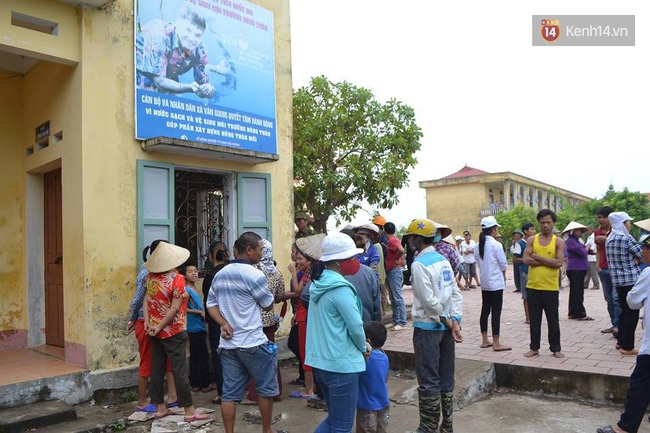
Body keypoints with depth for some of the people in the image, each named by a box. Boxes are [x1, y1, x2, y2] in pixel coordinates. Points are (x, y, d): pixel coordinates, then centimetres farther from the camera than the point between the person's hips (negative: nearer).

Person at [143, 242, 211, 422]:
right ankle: (189, 412, 6)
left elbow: (146, 299, 2)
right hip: (173, 332, -6)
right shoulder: (177, 278, -16)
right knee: (180, 371, -1)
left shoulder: (151, 276, 2)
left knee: (157, 369, 11)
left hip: (155, 331, 6)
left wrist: (147, 321, -3)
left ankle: (160, 408, 21)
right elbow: (174, 308, -18)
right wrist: (159, 327, -11)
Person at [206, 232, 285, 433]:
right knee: (266, 389, 11)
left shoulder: (219, 275, 8)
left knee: (230, 393, 9)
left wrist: (224, 324, -1)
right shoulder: (255, 275, -14)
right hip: (252, 343, -6)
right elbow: (268, 306, -4)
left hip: (227, 344, 7)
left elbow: (211, 304, 10)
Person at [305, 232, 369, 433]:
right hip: (341, 363, -9)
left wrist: (360, 345, 11)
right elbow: (356, 326, -17)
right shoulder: (340, 288, -19)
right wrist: (364, 347, 3)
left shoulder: (319, 283, 8)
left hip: (320, 361, 9)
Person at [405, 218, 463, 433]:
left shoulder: (419, 264, -16)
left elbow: (429, 300, -20)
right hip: (445, 326, 8)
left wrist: (446, 321, -9)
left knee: (428, 381, 2)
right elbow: (455, 293, 4)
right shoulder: (443, 260, 8)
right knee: (446, 378, 15)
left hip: (427, 327, -8)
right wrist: (454, 321, -1)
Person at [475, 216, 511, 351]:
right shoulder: (496, 245, -15)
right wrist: (504, 277, 9)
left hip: (484, 283, 7)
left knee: (485, 310, 12)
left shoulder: (479, 245, 4)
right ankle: (496, 343, 3)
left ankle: (485, 340, 20)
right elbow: (503, 264, -8)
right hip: (496, 283, -7)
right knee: (496, 312, -2)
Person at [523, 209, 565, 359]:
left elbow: (559, 263, -13)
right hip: (533, 287, 2)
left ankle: (556, 348, 22)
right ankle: (534, 347, 22)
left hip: (551, 288, -2)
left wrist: (537, 257, -12)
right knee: (534, 320, 10)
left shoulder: (559, 242, -1)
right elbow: (526, 259, -9)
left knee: (553, 320, 8)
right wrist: (549, 261, -13)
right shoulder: (531, 240, 3)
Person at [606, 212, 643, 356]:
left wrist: (633, 258, 0)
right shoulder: (626, 238, -15)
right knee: (632, 313, -1)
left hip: (617, 280, 8)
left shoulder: (609, 240, 9)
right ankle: (627, 347, 2)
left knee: (624, 310, 18)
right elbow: (643, 255, -10)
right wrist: (636, 259, 9)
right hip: (631, 279, -8)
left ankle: (621, 341, 25)